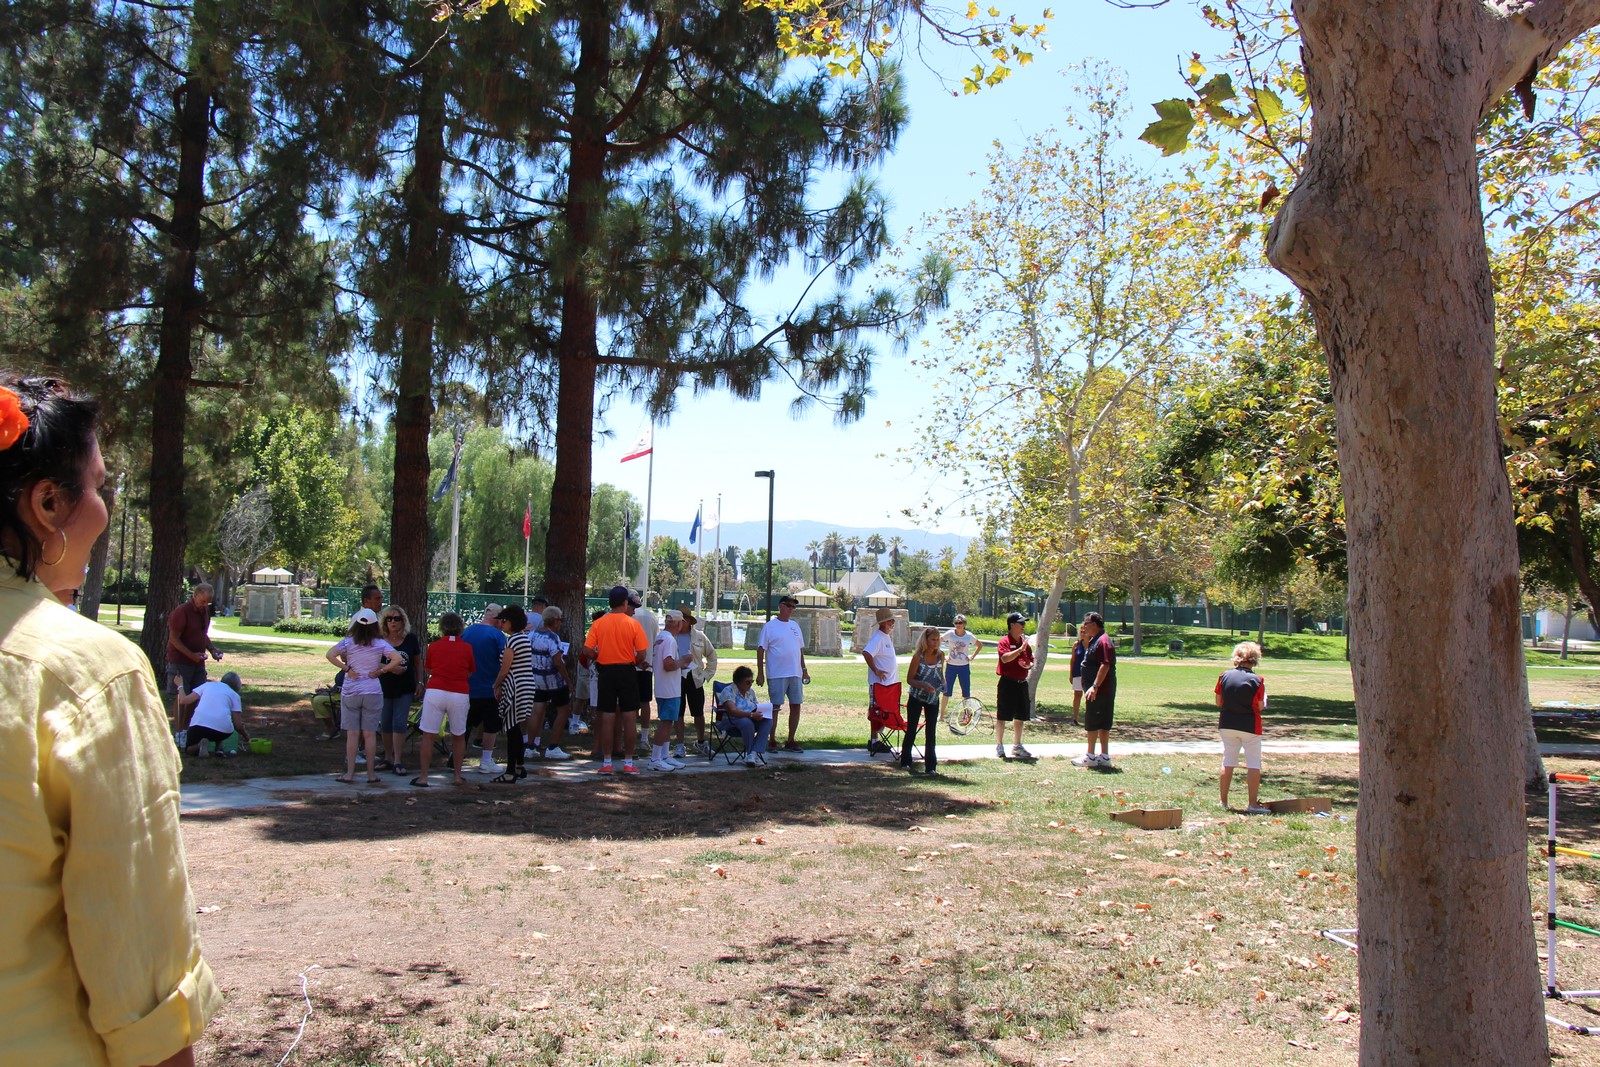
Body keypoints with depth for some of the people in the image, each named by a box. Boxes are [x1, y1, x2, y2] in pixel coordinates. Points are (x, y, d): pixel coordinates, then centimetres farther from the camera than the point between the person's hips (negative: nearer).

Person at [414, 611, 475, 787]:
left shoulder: (434, 646, 6)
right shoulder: (467, 647, 5)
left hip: (435, 692, -1)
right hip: (460, 694, 1)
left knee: (428, 736, 5)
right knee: (459, 736, 15)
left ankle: (423, 777, 6)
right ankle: (458, 776, 19)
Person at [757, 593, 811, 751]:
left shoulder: (795, 625, 15)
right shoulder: (770, 626, -3)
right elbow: (761, 649, -6)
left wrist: (804, 670, 16)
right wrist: (760, 673, -11)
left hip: (795, 674, 6)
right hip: (776, 675, -6)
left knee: (796, 706, 7)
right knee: (775, 707, -3)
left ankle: (790, 741, 17)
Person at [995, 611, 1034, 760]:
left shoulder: (1025, 643, 12)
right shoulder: (1004, 641, -9)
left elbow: (1031, 662, 18)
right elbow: (1005, 658, -26)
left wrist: (1029, 665, -4)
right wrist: (1020, 649, -28)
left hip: (1022, 683, 7)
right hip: (1008, 683, -7)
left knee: (1020, 717, 12)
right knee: (1002, 716, -1)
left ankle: (1017, 746, 23)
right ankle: (999, 746, 9)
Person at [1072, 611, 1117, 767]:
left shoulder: (1103, 641, -17)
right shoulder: (1095, 640, 14)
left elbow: (1105, 665, -25)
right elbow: (1089, 653, 32)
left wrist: (1095, 686, -29)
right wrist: (1085, 637, 18)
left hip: (1100, 690, -10)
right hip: (1099, 689, 10)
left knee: (1092, 722, -5)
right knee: (1103, 723, 11)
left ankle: (1090, 756, 0)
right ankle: (1104, 756, 16)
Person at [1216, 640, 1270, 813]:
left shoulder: (1224, 676, -3)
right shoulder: (1257, 680, -12)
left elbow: (1218, 702, 1)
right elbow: (1260, 707, -9)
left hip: (1227, 724, 4)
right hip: (1249, 726, -4)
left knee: (1228, 762, 12)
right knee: (1254, 764, 4)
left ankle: (1224, 802, 16)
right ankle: (1253, 804, 3)